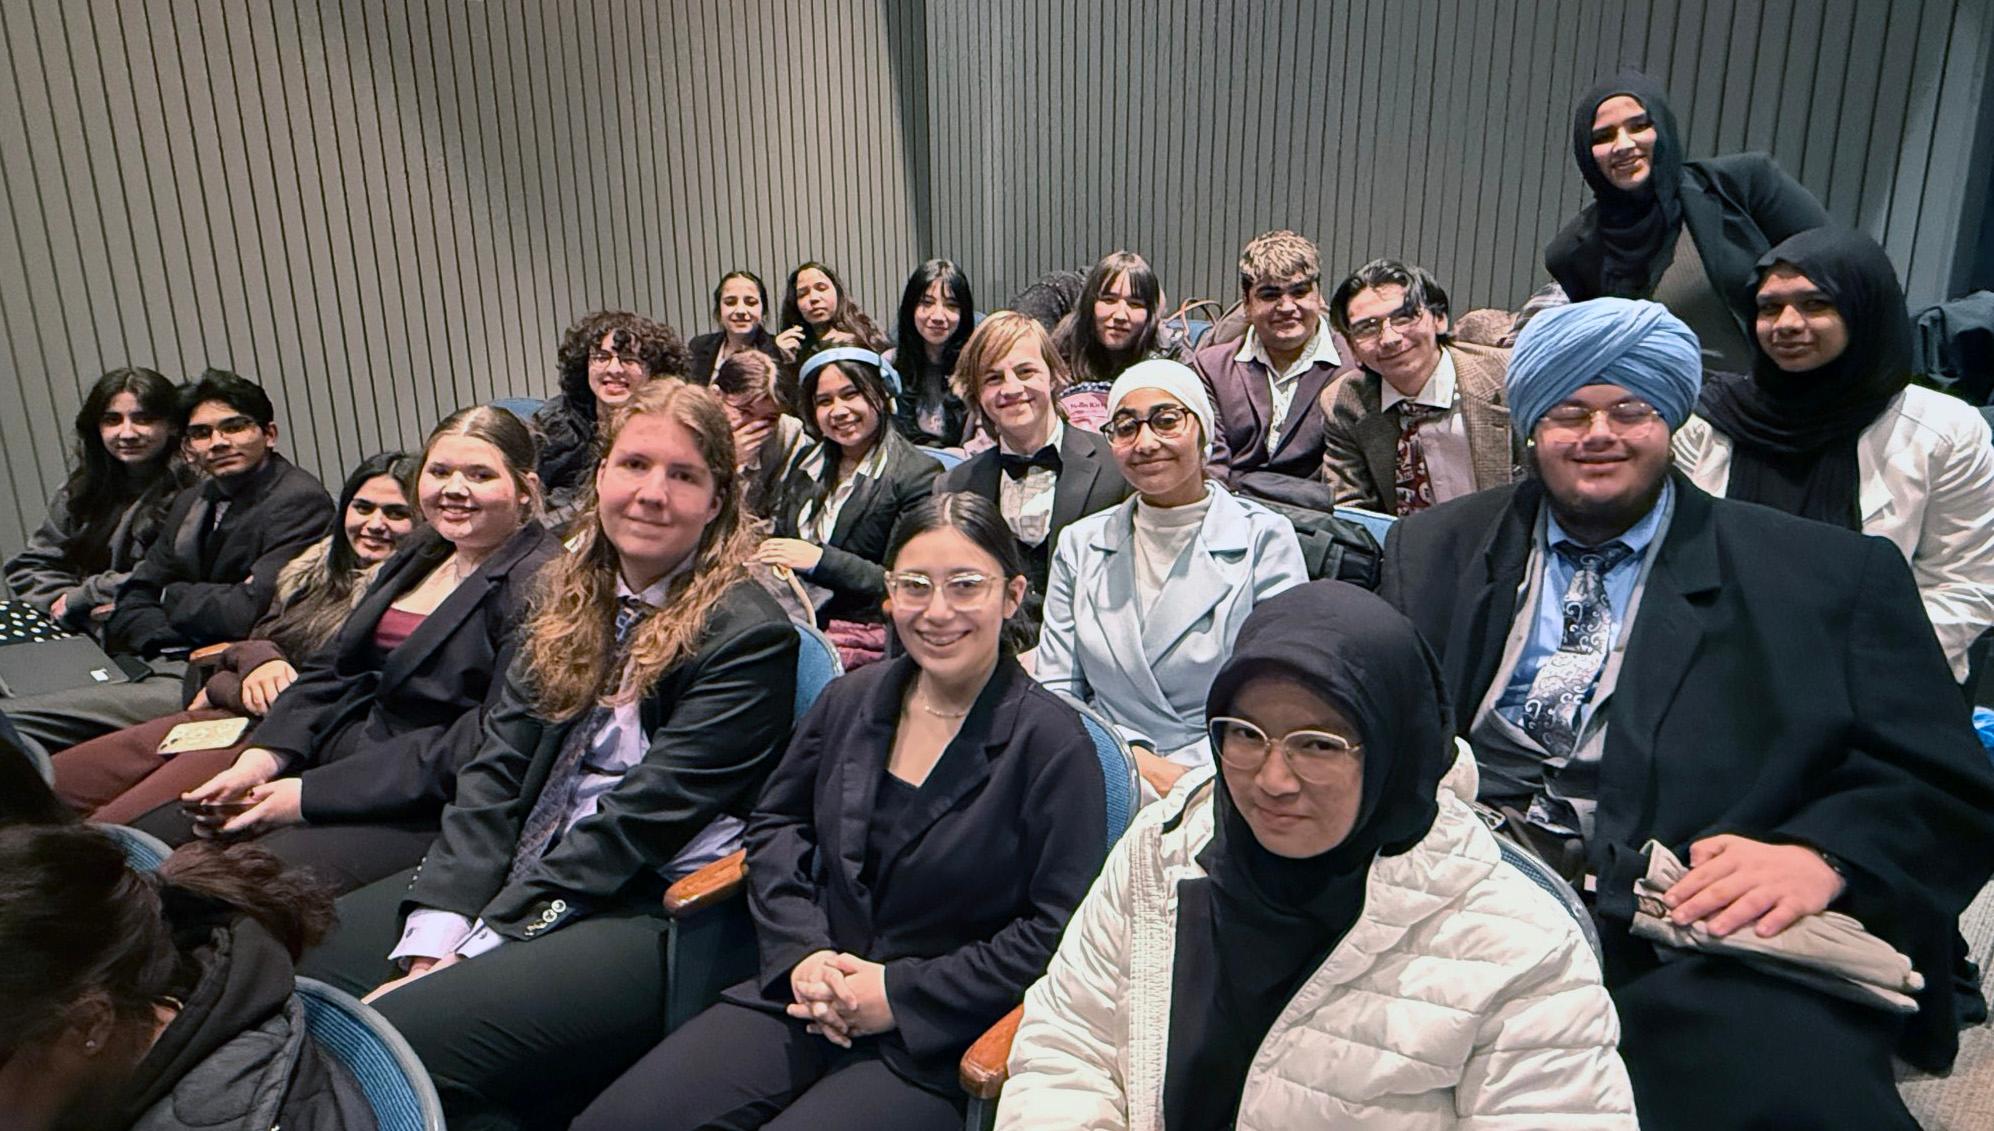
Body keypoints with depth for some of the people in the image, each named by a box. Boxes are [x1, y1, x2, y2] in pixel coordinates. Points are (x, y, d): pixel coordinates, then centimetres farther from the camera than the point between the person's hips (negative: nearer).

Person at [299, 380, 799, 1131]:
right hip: (523, 871, 7)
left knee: (395, 1045, -23)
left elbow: (642, 817, -16)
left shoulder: (749, 637, -12)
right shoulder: (567, 596, 9)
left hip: (651, 908, -6)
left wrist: (468, 951, -16)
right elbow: (497, 770, 3)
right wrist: (434, 934, -10)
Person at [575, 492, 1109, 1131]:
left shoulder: (1051, 742, -10)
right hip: (807, 998, 5)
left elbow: (1059, 929, -12)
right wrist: (801, 952, -1)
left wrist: (902, 994, -12)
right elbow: (776, 824, 16)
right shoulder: (851, 700, 6)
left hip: (933, 1043, -4)